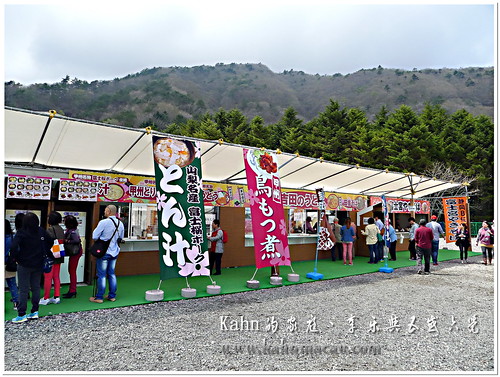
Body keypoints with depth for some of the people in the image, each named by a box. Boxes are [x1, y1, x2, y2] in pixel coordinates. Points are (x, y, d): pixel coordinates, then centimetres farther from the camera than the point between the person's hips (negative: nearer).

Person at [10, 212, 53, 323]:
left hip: (24, 265, -4)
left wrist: (17, 258, -9)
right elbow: (50, 242, 9)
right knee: (36, 287, 13)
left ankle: (22, 315, 8)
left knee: (23, 290, 3)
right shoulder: (41, 231, -2)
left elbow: (13, 247, -24)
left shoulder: (21, 233, -15)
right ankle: (35, 312, 19)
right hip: (38, 264, 4)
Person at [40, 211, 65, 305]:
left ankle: (46, 298, 8)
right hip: (58, 257, 8)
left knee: (48, 277, 1)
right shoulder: (61, 230, 7)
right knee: (56, 277, 12)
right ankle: (56, 297, 18)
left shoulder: (50, 230, -16)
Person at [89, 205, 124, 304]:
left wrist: (102, 238, 6)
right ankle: (112, 296, 19)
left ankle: (99, 297, 9)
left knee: (101, 275, 2)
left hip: (104, 252, -5)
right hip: (114, 252, 5)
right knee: (111, 274, 14)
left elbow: (94, 237, -12)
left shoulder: (103, 222, -16)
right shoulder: (120, 224, 2)